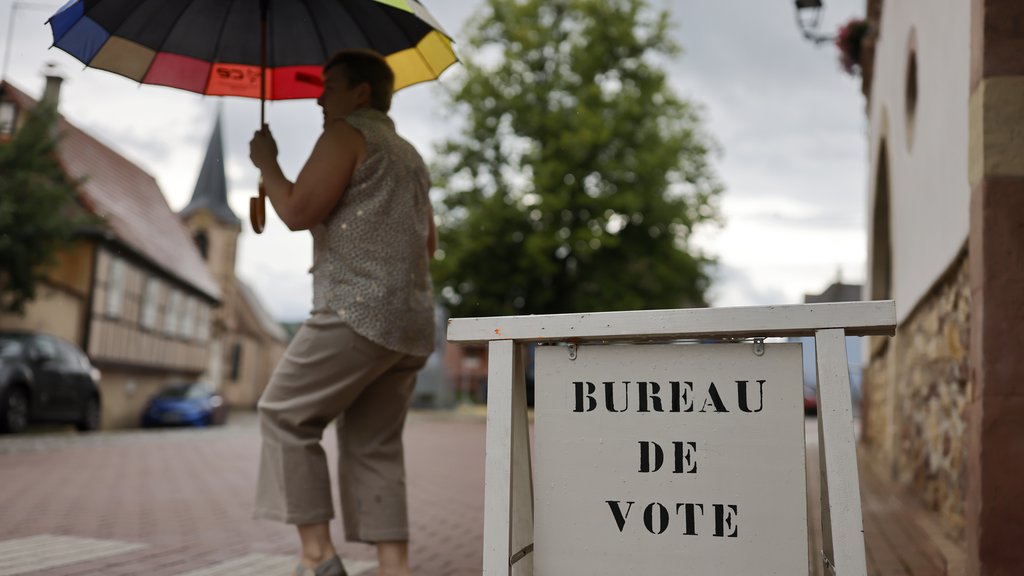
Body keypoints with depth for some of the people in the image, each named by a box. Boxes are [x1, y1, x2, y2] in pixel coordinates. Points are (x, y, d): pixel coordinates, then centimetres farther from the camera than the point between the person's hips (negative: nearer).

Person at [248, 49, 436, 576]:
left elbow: (298, 211, -9)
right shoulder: (411, 155, 26)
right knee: (374, 445, 9)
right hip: (414, 321, 9)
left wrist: (266, 163, 7)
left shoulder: (346, 135, 0)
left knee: (284, 415, 3)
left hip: (358, 310, -8)